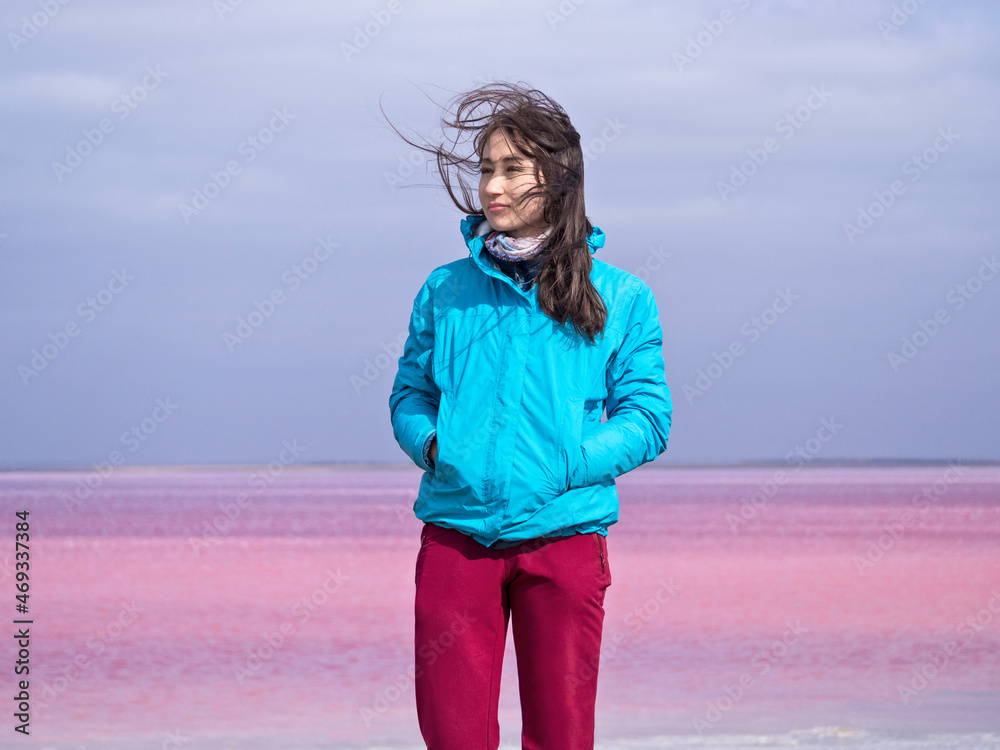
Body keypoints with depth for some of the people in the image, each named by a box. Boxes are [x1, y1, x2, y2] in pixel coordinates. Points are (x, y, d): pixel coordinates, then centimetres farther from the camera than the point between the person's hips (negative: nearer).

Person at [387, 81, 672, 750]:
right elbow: (410, 394, 16)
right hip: (456, 535, 1)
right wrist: (432, 445, -5)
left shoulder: (619, 299, 4)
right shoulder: (446, 292, 10)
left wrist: (563, 465, -11)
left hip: (564, 536, -1)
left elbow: (647, 418, 2)